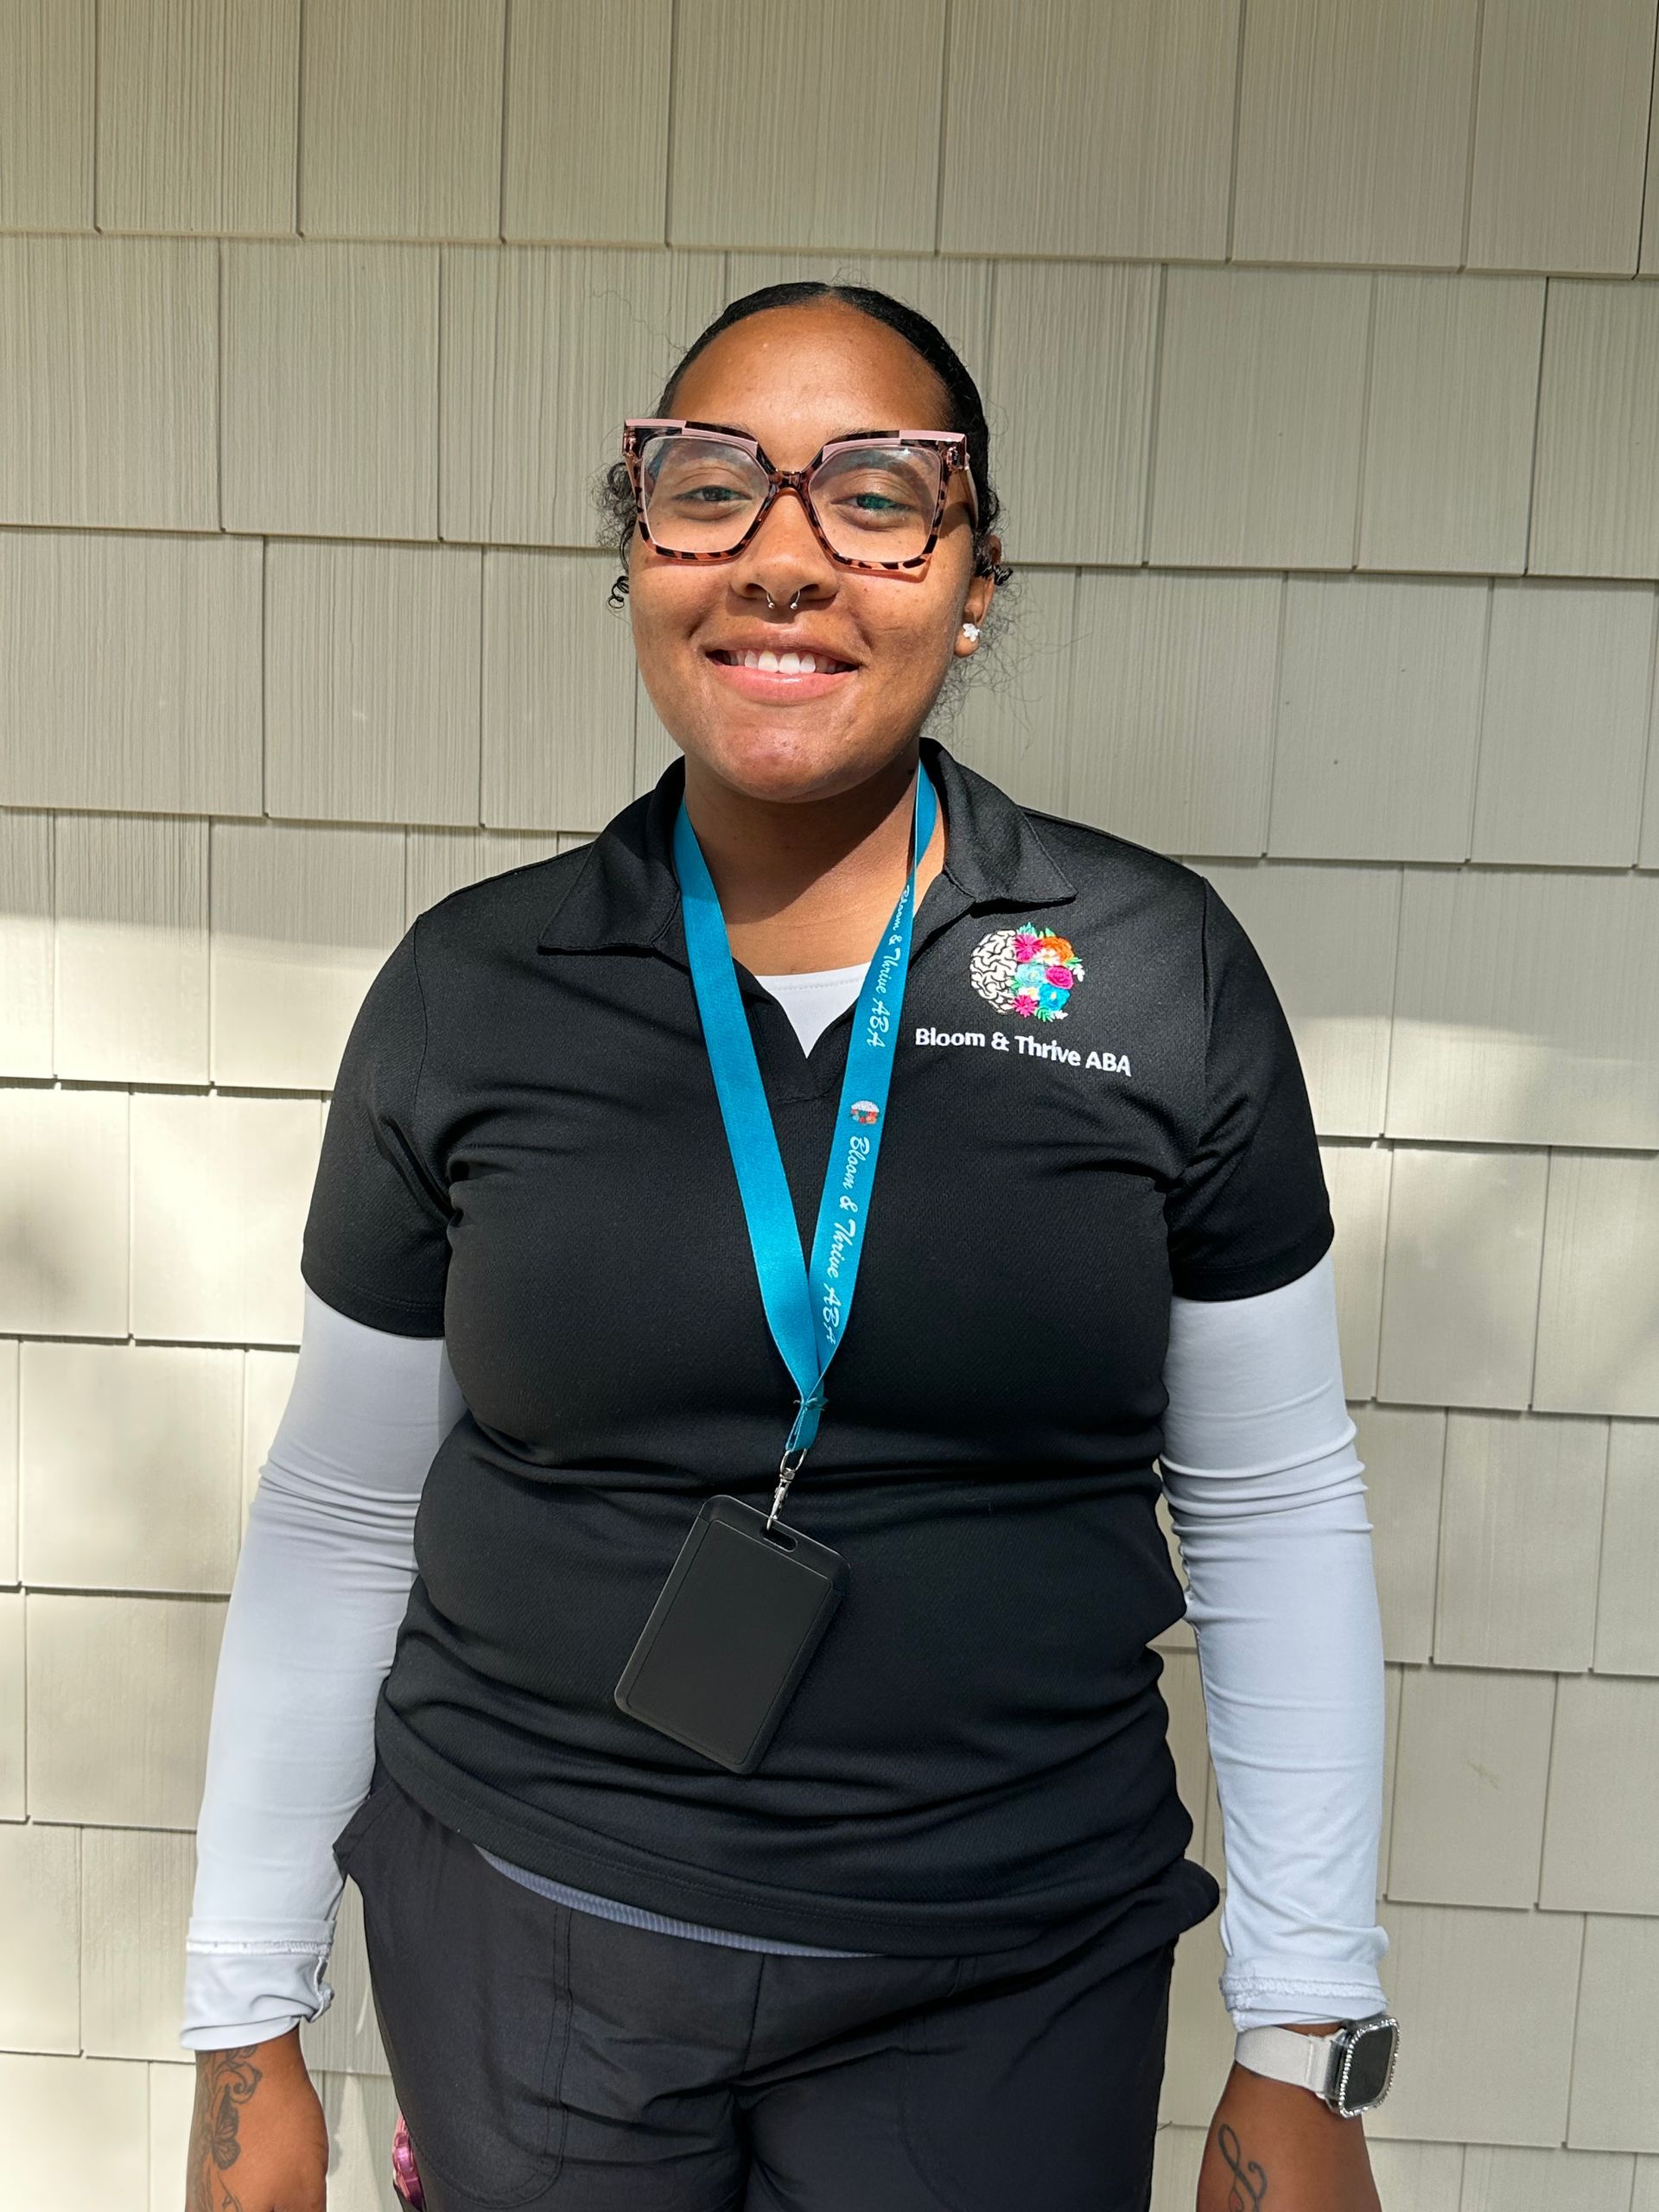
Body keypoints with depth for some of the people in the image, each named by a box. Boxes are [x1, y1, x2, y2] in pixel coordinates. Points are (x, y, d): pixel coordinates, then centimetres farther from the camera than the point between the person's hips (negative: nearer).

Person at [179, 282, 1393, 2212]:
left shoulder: (1159, 974, -8)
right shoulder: (471, 988, -6)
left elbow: (1274, 1512, -2)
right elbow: (338, 1521, 1)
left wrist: (1303, 2054, 0)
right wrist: (245, 2038, 5)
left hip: (1012, 1980, 0)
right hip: (518, 1944, 2)